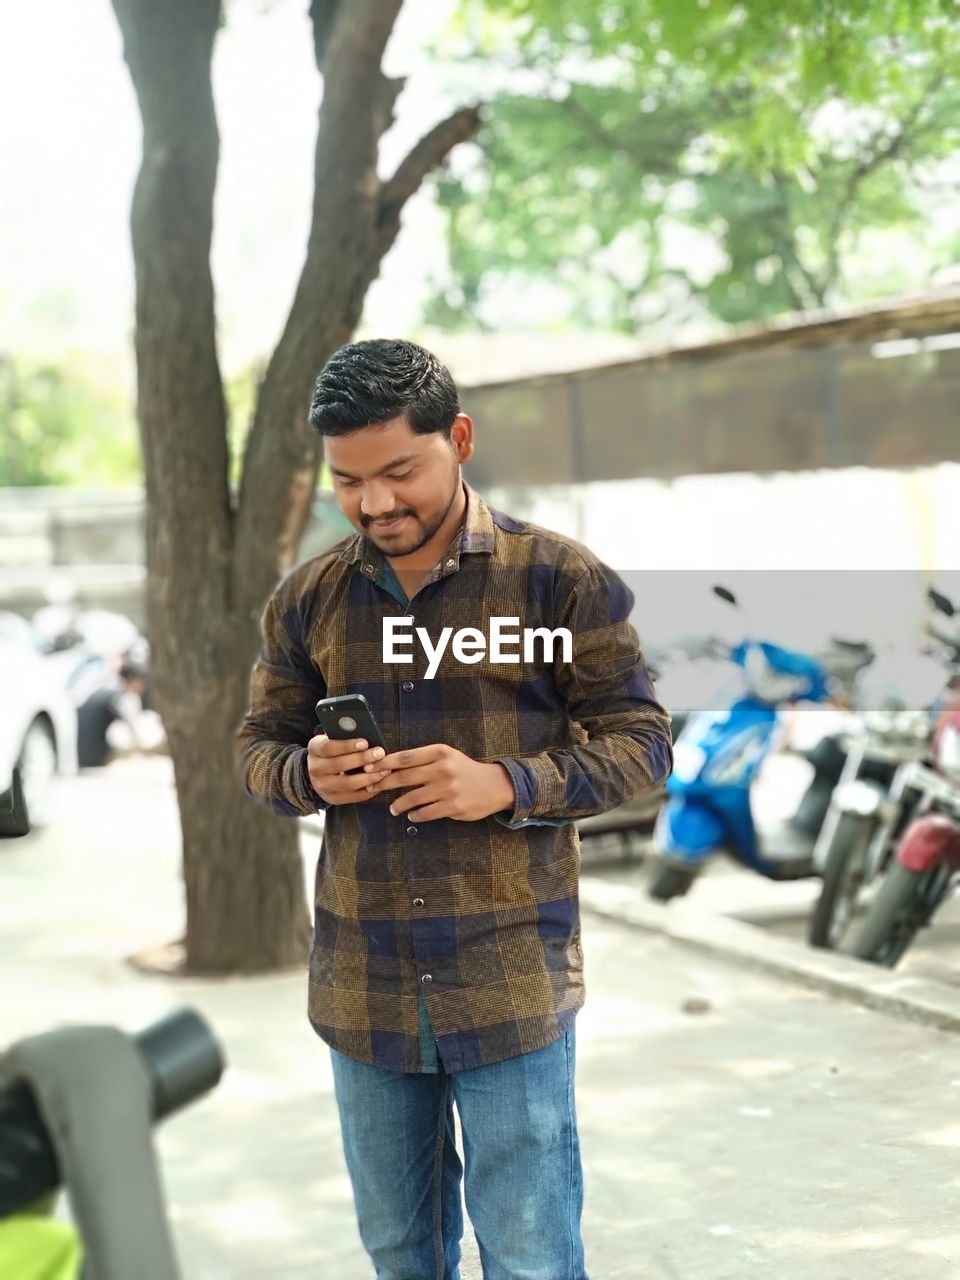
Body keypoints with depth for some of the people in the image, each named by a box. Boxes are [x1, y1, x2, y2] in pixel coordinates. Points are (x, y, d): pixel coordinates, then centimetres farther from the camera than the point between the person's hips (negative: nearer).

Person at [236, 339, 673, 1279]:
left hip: (512, 980, -4)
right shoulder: (306, 599, 6)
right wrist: (307, 775, -11)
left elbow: (640, 744, -4)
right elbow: (257, 744, 14)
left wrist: (506, 785, -20)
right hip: (362, 981, 4)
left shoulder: (561, 579, -6)